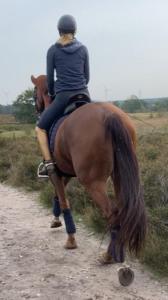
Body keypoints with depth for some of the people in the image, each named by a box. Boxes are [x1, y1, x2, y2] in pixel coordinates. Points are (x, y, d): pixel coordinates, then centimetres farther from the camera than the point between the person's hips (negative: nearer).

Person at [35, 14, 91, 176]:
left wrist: (51, 94, 22)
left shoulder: (53, 50, 0)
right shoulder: (83, 49, 6)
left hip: (63, 97, -3)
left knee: (40, 128, 13)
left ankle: (48, 162, -4)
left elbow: (49, 78, 4)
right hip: (83, 95, 3)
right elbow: (87, 76, 11)